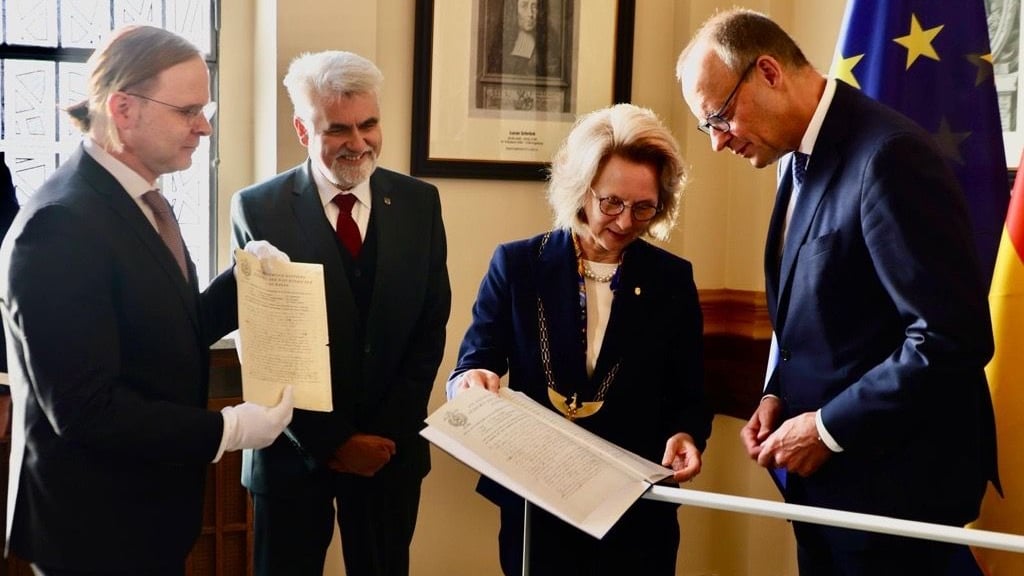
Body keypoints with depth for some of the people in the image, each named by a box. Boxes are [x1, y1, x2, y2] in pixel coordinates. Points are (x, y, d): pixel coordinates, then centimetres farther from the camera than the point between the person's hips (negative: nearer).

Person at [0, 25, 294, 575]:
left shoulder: (139, 200, 6)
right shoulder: (60, 226, -24)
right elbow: (84, 407, -26)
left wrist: (245, 281, -5)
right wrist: (226, 430, -23)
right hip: (96, 526, -9)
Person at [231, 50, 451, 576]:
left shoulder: (419, 202, 1)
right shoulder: (258, 209, -7)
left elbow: (431, 328, 1)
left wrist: (388, 432, -6)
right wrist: (333, 441, -11)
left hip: (392, 447, 2)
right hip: (296, 449, -2)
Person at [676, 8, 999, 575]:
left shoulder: (887, 154, -21)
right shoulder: (801, 159, 8)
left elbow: (954, 336, -25)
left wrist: (830, 427, -18)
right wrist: (779, 395, 2)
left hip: (887, 478, -8)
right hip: (821, 471, 8)